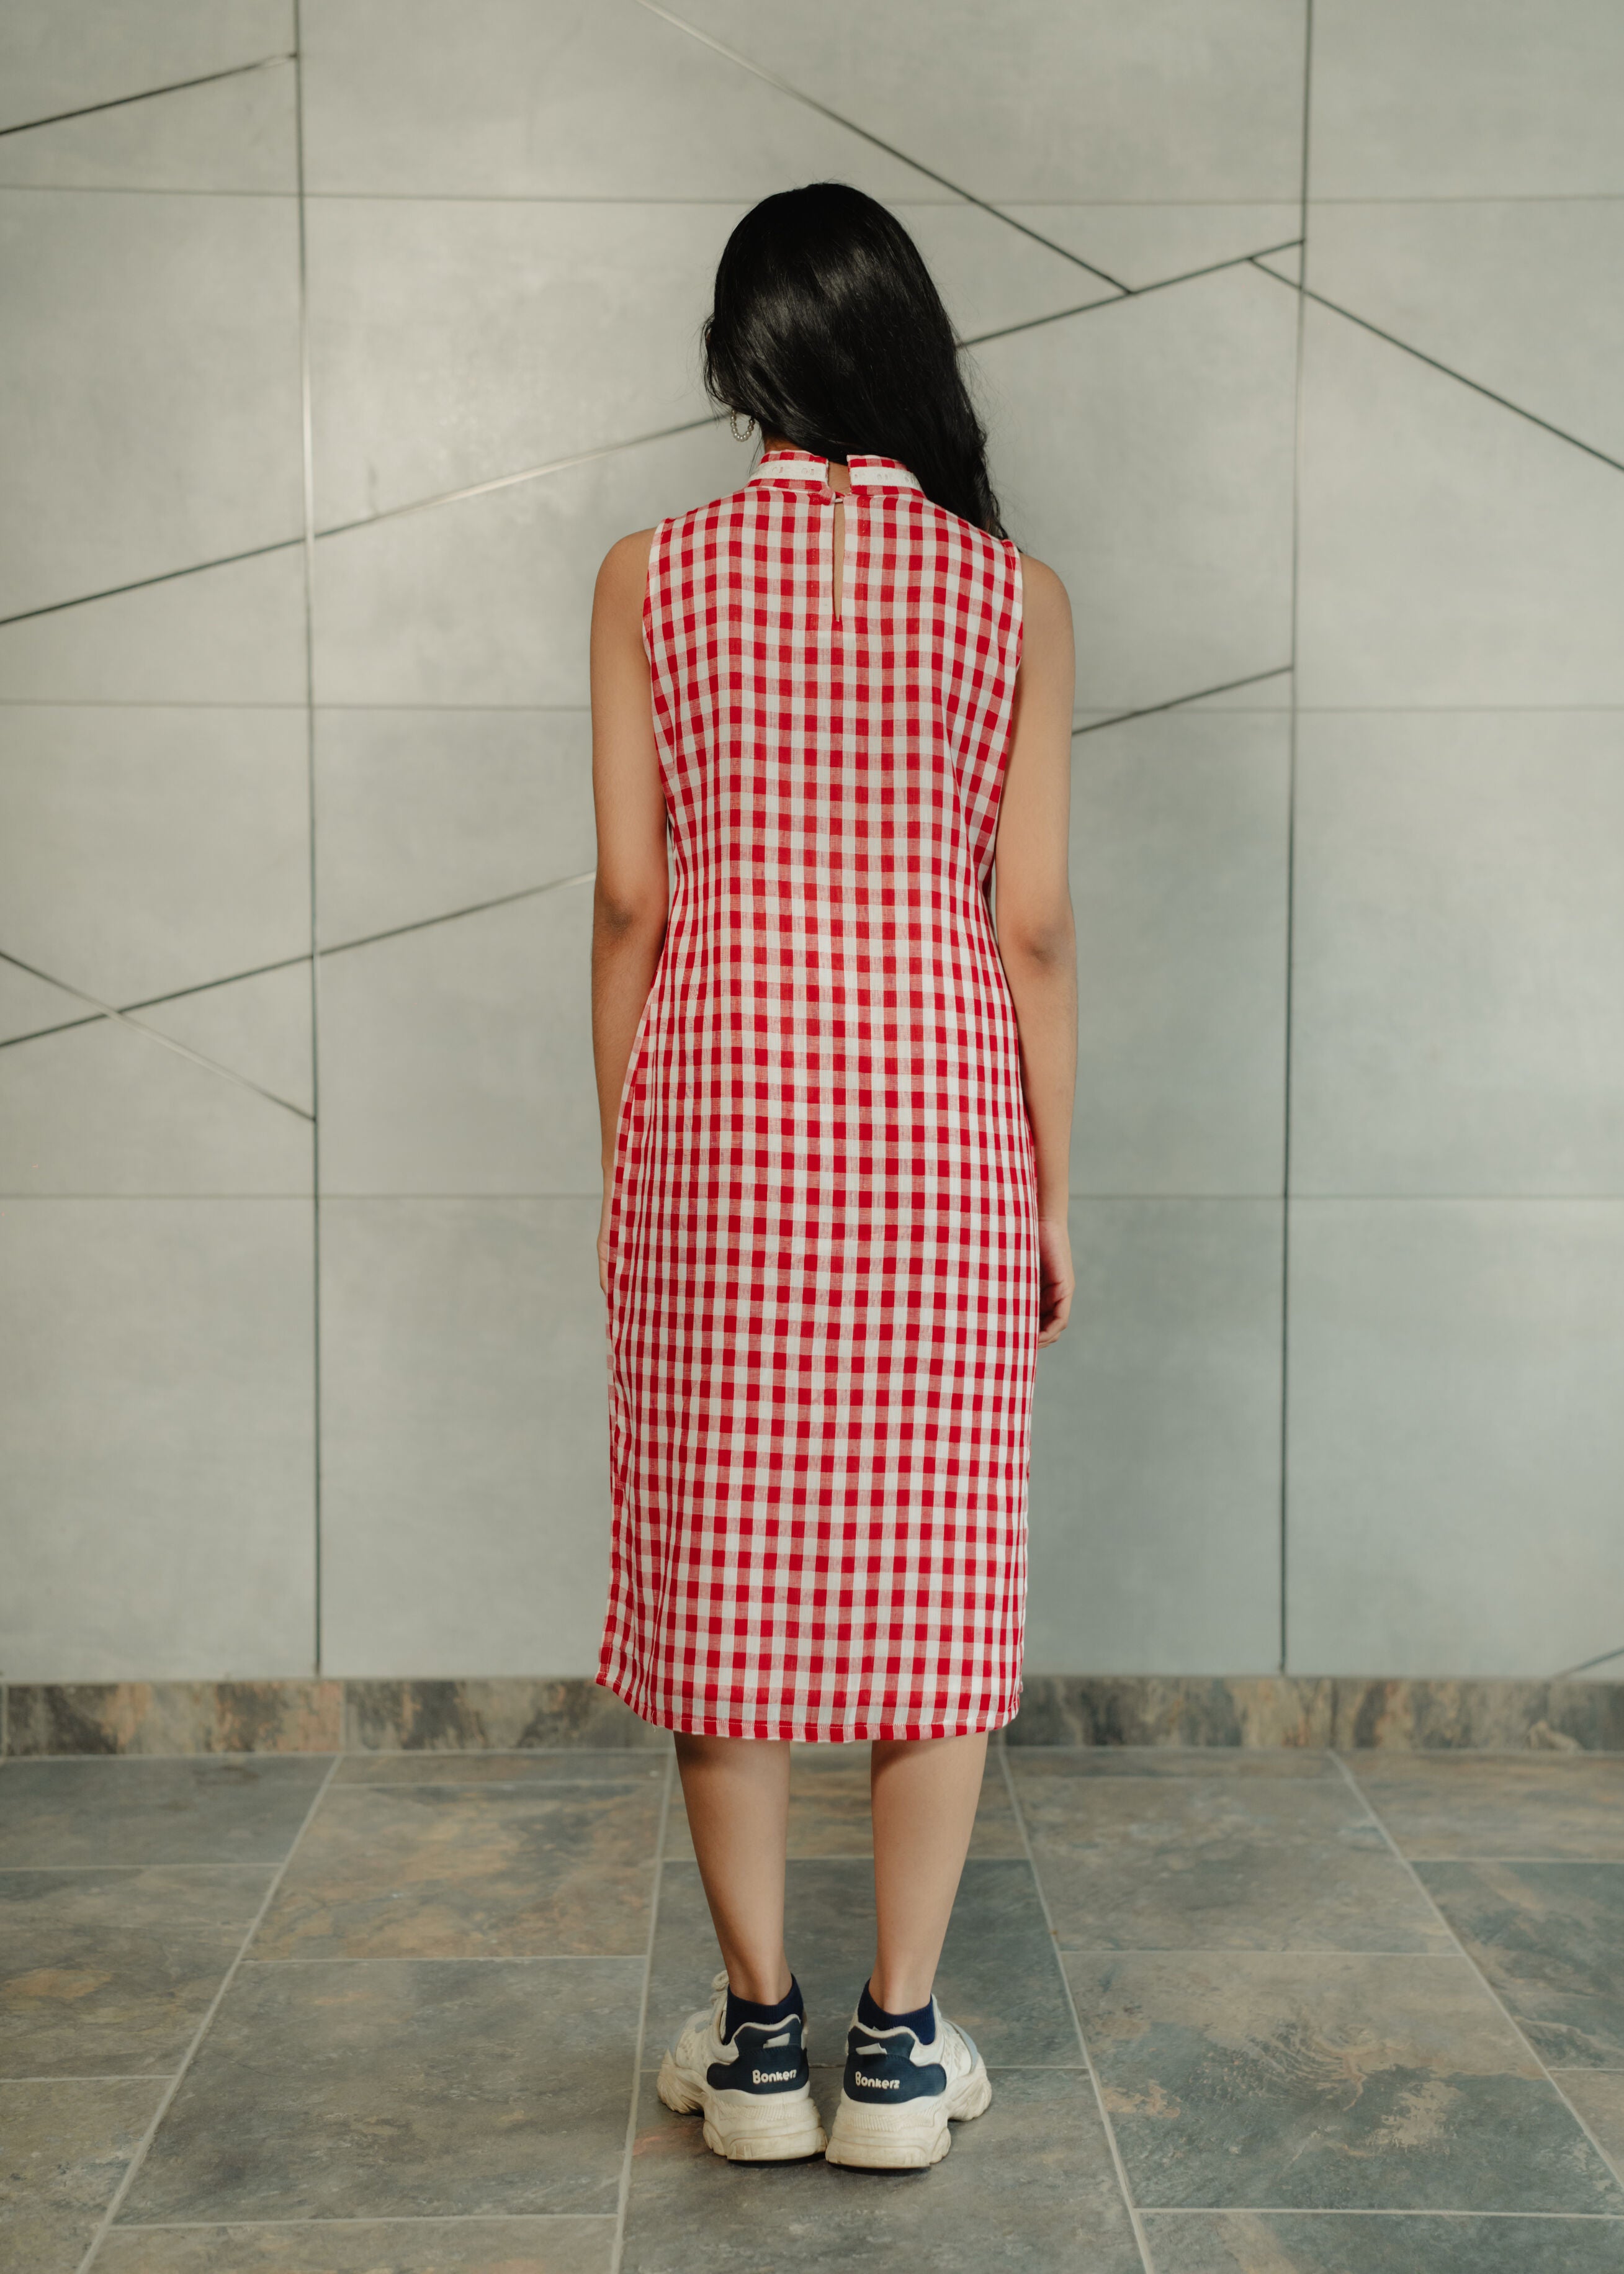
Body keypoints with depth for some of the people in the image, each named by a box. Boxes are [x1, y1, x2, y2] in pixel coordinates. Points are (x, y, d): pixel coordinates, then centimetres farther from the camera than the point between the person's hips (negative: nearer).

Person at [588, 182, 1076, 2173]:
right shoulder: (1014, 594, 1)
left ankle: (757, 2039, 17)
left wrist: (622, 1166, 8)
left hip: (719, 1096, 0)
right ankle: (900, 2045, 15)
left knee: (725, 1563, 9)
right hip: (946, 1107, 1)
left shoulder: (650, 581, 0)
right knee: (935, 1569, 8)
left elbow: (629, 900, -1)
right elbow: (1034, 921, -1)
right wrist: (1051, 1191, 6)